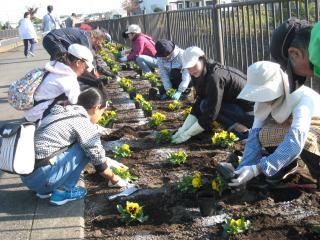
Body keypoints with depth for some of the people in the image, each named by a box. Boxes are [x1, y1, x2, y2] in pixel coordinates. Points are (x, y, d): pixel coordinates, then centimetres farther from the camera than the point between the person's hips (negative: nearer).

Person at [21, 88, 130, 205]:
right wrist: (114, 179, 19)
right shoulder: (85, 125, -9)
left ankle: (44, 190, 17)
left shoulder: (62, 113, 17)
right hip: (42, 177, -9)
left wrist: (107, 161, 35)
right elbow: (98, 161, 2)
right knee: (85, 148, -2)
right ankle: (63, 191, 3)